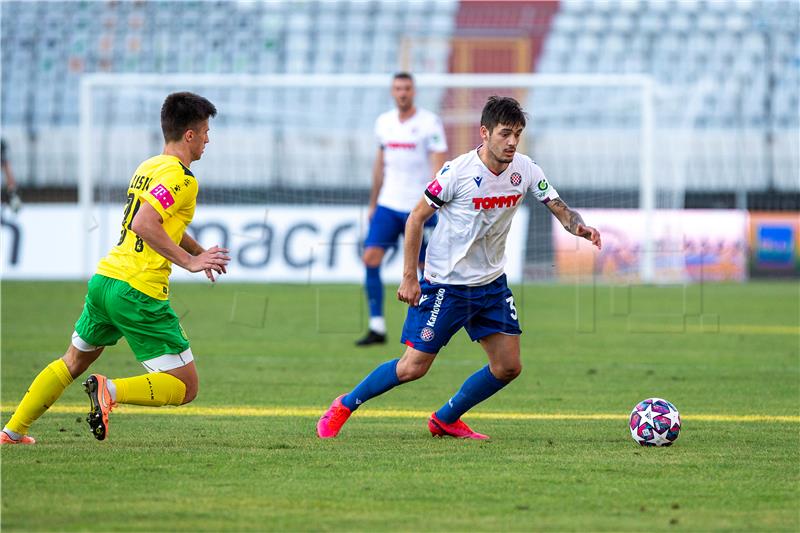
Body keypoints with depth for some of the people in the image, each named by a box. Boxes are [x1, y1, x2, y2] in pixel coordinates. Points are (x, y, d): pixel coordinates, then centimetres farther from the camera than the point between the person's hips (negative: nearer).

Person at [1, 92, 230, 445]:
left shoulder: (148, 168, 16)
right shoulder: (180, 177, -13)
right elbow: (143, 224, -26)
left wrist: (199, 252, 29)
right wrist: (188, 261, -22)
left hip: (105, 280, 9)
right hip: (140, 294, -9)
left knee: (73, 362, 28)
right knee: (185, 388, -2)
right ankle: (111, 391, -21)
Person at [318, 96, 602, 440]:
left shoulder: (524, 169, -5)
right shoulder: (458, 172, -20)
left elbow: (559, 208, 0)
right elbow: (417, 218, -12)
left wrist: (580, 227, -23)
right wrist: (409, 277, -14)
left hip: (492, 283, 6)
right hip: (446, 285, -6)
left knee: (508, 367, 2)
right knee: (414, 367, -6)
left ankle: (445, 420, 22)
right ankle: (344, 406, 14)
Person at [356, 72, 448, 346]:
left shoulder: (430, 123, -7)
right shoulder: (384, 122, 10)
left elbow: (439, 166, -13)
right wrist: (372, 204, 21)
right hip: (388, 205, 4)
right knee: (371, 257, -11)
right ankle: (377, 328, -9)